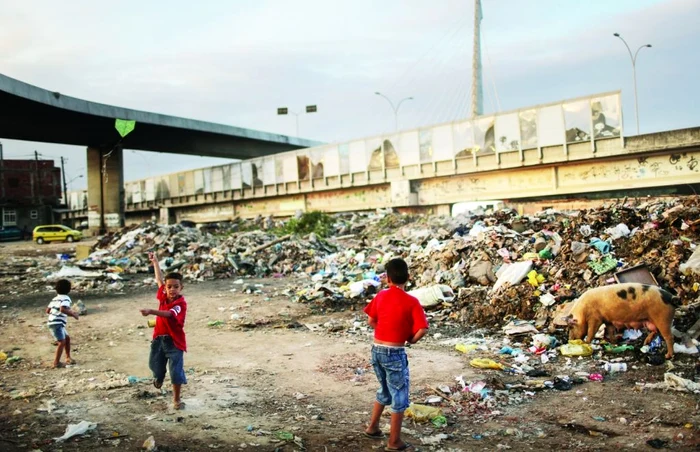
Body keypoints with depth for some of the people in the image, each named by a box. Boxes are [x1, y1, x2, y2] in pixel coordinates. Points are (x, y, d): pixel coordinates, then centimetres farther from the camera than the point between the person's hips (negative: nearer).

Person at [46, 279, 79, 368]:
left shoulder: (55, 298, 16)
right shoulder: (66, 298, -9)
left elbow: (48, 310, 20)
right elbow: (62, 309, -25)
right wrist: (72, 314, -16)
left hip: (52, 322, 9)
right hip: (57, 323, -9)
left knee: (67, 338, 18)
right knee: (62, 342, -11)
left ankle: (68, 358, 27)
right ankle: (56, 363, -15)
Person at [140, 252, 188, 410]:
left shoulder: (181, 303, -20)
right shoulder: (163, 296, -1)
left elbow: (168, 314, -38)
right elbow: (159, 279, 13)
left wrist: (151, 311, -52)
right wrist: (155, 262, 19)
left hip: (174, 341, -6)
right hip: (158, 338, 6)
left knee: (176, 372, -2)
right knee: (155, 365, 21)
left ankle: (176, 400, 14)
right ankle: (158, 378, 57)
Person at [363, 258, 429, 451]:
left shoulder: (380, 296, 1)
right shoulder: (411, 302, -13)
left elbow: (371, 321, 9)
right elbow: (422, 329, -17)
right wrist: (411, 339, 1)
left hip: (376, 350, 6)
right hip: (394, 353, -6)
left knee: (384, 391, 26)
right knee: (399, 397, 9)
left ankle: (372, 427, 37)